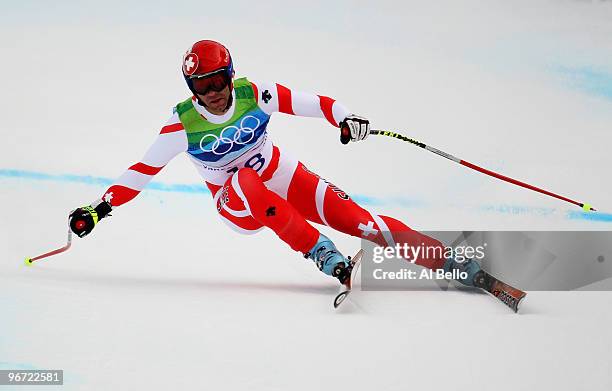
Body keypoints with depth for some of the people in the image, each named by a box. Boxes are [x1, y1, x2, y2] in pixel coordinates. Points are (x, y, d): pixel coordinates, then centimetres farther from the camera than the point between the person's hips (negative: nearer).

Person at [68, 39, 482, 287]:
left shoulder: (254, 95, -15)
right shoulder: (183, 125, -15)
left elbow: (312, 103, -16)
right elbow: (143, 169, -11)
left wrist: (345, 117, -35)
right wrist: (102, 206, -18)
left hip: (283, 177, 1)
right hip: (237, 204, -1)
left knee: (350, 216, -21)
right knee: (245, 182, -37)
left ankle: (447, 261, -20)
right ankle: (324, 255, -41)